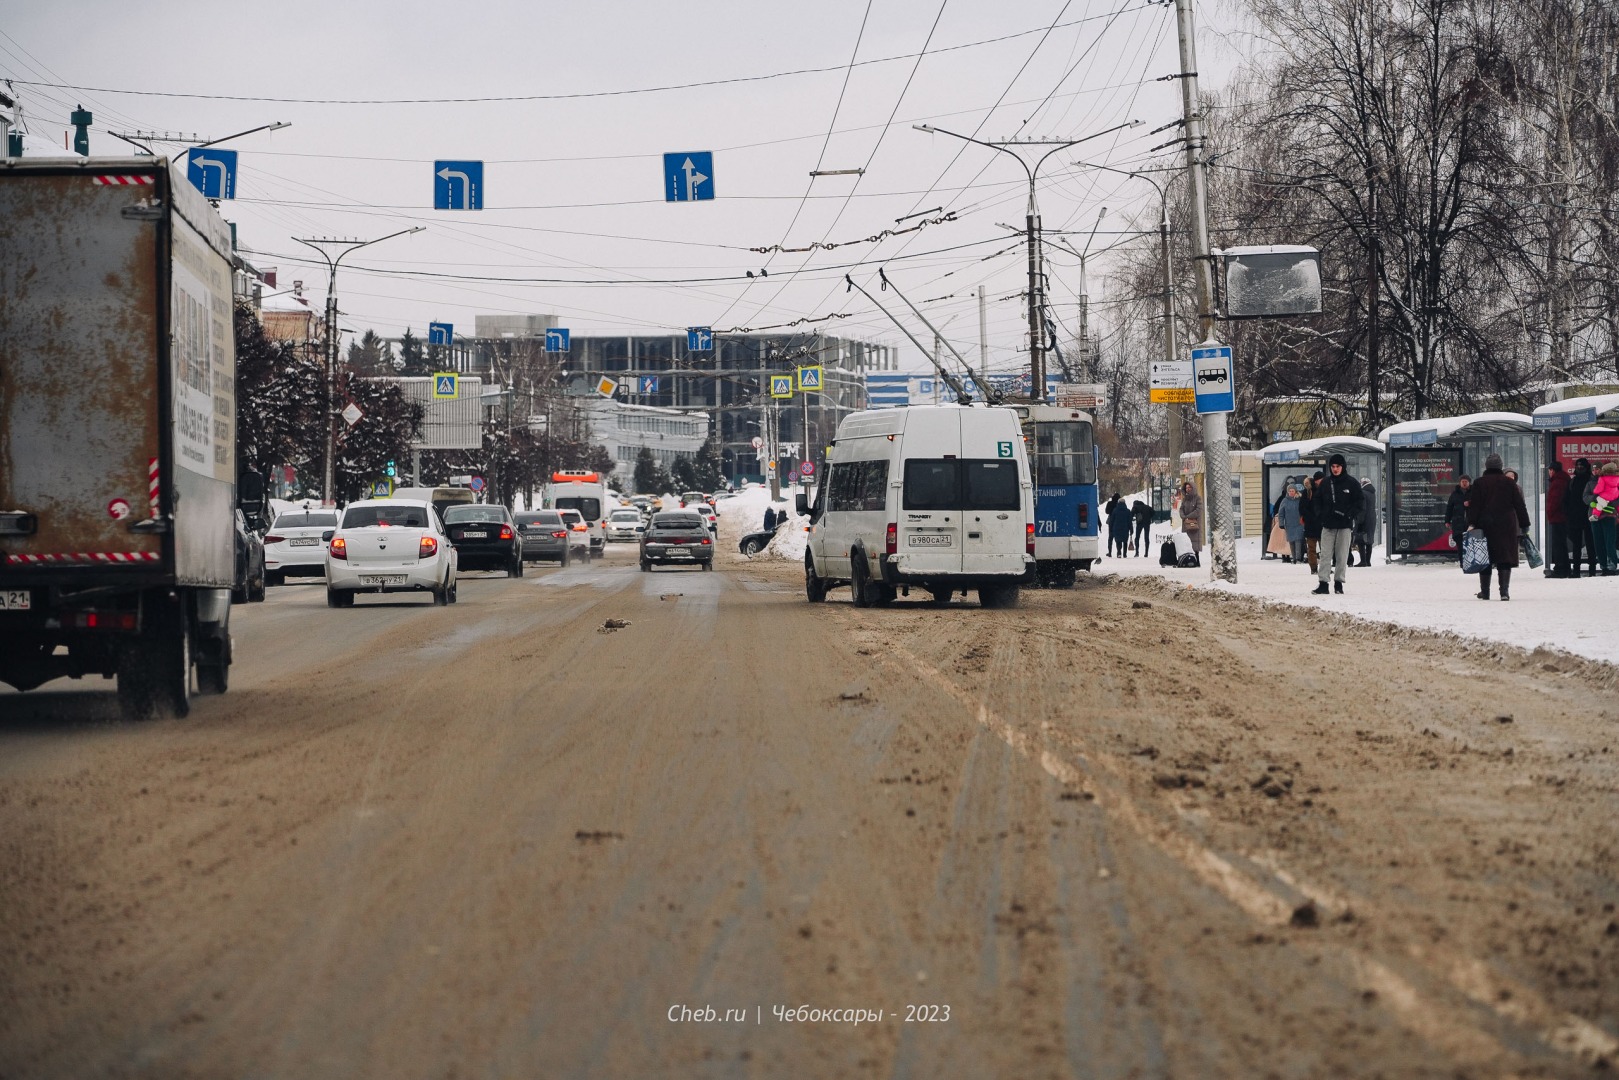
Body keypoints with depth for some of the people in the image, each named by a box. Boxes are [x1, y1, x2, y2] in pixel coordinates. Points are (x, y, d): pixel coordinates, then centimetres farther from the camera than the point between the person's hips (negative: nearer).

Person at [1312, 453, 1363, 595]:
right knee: (1325, 554, -4)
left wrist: (1350, 514, -13)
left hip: (1345, 525, -2)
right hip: (1328, 525, 2)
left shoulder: (1352, 483, 2)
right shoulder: (1325, 483, 10)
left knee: (1342, 555, 1)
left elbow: (1359, 503, 2)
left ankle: (1339, 582, 8)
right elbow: (1318, 501, 17)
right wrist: (1320, 514, 0)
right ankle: (1323, 583, -6)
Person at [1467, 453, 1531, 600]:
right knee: (1505, 558, 1)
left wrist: (1472, 523, -8)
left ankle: (1485, 592, 11)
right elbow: (1519, 505, 6)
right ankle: (1504, 591, -11)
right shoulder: (1509, 483, 4)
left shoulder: (1480, 483, 0)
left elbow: (1473, 505, -6)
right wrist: (1524, 525, 10)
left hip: (1485, 526, -1)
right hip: (1506, 526, 1)